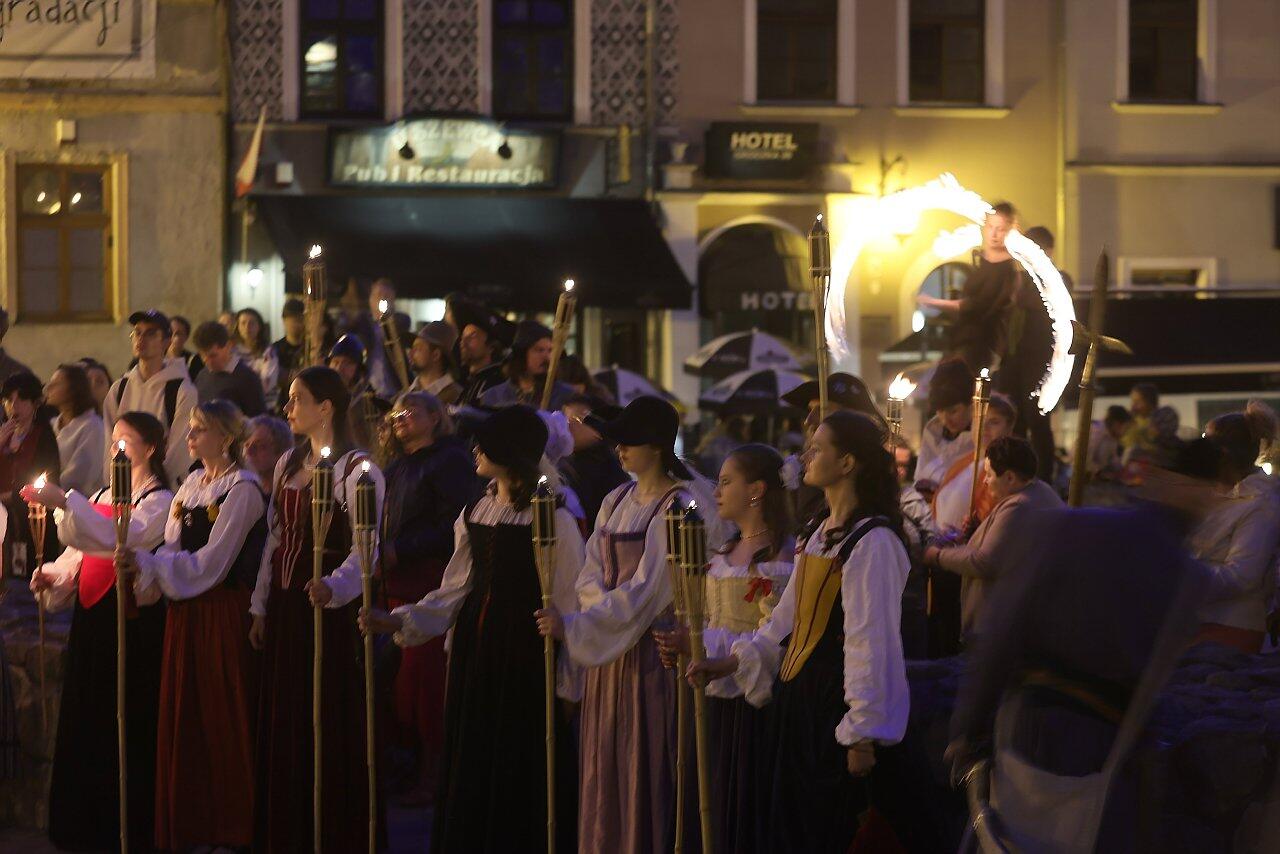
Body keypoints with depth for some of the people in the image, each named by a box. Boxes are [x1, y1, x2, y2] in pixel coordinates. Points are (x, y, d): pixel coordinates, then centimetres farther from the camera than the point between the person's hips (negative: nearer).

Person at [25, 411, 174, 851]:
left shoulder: (159, 501, -7)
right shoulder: (104, 495, 18)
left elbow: (119, 539, -24)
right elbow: (81, 549, 19)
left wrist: (65, 502, -27)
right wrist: (54, 574, -1)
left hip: (131, 622, -8)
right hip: (91, 617, 8)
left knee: (123, 727, -4)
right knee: (84, 720, 9)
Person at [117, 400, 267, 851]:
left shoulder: (242, 488, -10)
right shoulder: (191, 486, 14)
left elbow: (211, 560, -17)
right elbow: (173, 550, 11)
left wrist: (147, 564, -19)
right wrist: (142, 568, -9)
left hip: (224, 612, -7)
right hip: (185, 612, 7)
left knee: (225, 721, -2)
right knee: (183, 720, 7)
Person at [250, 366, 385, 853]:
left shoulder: (356, 468, -12)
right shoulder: (288, 464, 12)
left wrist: (333, 587, -35)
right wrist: (260, 607, 16)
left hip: (328, 607, -7)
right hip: (285, 603, 7)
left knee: (330, 726, -3)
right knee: (283, 725, 11)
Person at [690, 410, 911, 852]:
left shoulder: (872, 542, -16)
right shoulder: (817, 534, 13)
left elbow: (873, 642, -18)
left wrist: (863, 733, -19)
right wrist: (733, 662, 11)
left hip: (835, 706, -9)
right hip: (798, 701, 9)